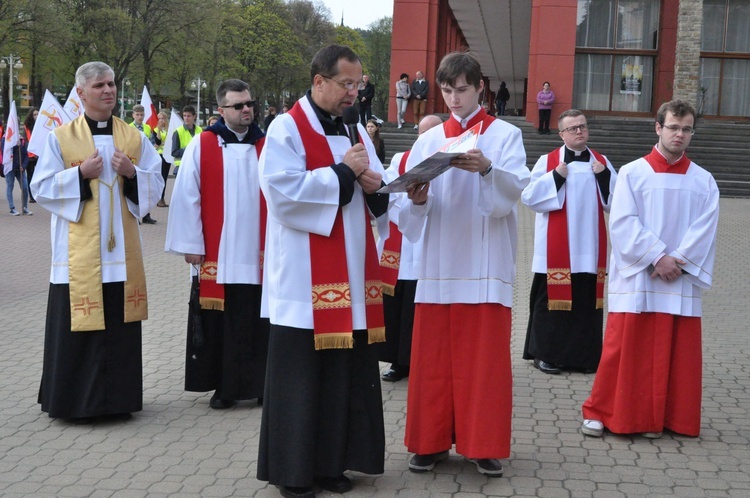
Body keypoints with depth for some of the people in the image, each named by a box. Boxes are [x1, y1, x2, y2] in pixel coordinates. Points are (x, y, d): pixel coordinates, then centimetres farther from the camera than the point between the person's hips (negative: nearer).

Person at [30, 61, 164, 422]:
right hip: (78, 253, -2)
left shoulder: (135, 138, 8)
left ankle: (118, 397, 17)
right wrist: (80, 173, -14)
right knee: (78, 327, 0)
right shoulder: (60, 138, 1)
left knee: (120, 327, 5)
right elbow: (41, 188, -2)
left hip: (121, 251, 2)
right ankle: (75, 400, 12)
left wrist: (132, 173, -11)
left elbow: (156, 186, 8)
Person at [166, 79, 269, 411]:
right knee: (217, 323, 6)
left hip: (257, 254, 2)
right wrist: (191, 244, -6)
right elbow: (187, 197, -3)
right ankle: (223, 386, 18)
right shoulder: (202, 145, -1)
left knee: (256, 324, 5)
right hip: (215, 255, -1)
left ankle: (259, 384, 16)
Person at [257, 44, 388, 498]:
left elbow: (377, 193, 15)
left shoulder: (356, 131, 14)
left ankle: (331, 460, 18)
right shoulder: (287, 129, -5)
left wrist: (374, 186, -9)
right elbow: (284, 192, -18)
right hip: (306, 279, -6)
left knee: (347, 370, 7)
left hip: (352, 276, 6)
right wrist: (343, 172, -13)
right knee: (302, 373, -1)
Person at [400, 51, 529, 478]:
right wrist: (417, 198, -18)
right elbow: (412, 213, 5)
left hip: (485, 266, -3)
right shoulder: (429, 141, 11)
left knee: (485, 358, 0)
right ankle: (432, 440, 15)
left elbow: (516, 190, -13)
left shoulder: (506, 134, 4)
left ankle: (485, 444, 10)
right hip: (439, 265, 3)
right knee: (434, 357, 5)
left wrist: (487, 169, -32)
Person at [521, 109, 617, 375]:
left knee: (587, 299, 4)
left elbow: (615, 201, 8)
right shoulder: (548, 161, 1)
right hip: (556, 249, -3)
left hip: (589, 247, 3)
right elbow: (528, 196, -7)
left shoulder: (601, 163, 11)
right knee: (553, 296, 0)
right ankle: (544, 353, 10)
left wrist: (605, 176, -7)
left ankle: (583, 355, 14)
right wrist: (555, 177, -16)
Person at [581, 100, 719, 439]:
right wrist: (657, 257, -14)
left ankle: (657, 417, 16)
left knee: (675, 353, 4)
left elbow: (705, 230, -1)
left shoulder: (703, 181, 8)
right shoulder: (632, 173, 2)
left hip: (682, 282, 2)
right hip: (636, 278, -2)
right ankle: (600, 412, 9)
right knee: (624, 349, -1)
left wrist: (678, 261, -14)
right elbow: (623, 223, -7)